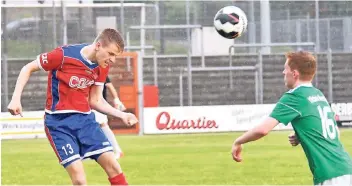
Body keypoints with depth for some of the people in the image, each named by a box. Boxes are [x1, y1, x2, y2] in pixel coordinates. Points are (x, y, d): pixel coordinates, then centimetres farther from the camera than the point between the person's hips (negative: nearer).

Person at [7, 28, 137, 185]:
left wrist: (122, 115, -4)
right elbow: (28, 69, -4)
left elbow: (95, 101, 9)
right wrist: (16, 98, -13)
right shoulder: (64, 55, -17)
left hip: (85, 119, 6)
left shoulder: (102, 67, 1)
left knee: (113, 167, -7)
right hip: (59, 123, -5)